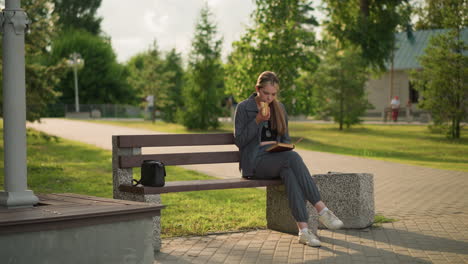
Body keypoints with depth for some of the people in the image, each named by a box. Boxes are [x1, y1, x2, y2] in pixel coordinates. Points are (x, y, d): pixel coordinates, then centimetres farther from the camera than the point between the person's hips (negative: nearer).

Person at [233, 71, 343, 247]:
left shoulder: (279, 108, 18)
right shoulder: (244, 107, 2)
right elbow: (239, 141, -3)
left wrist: (284, 147, 0)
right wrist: (257, 121, -13)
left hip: (278, 158, 5)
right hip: (256, 162, -4)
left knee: (289, 172, -35)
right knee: (293, 157, -34)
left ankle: (303, 229, -43)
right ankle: (322, 210, -35)